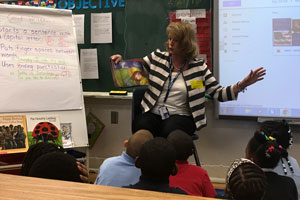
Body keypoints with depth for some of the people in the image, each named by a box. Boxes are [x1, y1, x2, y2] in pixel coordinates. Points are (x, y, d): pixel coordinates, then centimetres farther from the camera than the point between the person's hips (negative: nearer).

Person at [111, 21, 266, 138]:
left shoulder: (199, 67, 4)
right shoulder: (157, 57, 10)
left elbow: (218, 94, 3)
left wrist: (242, 85, -10)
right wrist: (121, 61, -2)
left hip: (180, 116, -1)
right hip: (153, 113, 2)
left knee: (170, 131, -36)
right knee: (141, 126, -33)